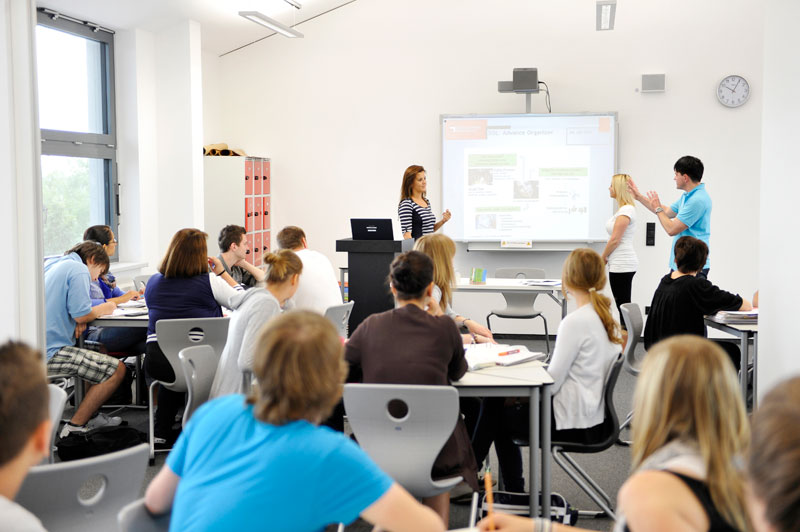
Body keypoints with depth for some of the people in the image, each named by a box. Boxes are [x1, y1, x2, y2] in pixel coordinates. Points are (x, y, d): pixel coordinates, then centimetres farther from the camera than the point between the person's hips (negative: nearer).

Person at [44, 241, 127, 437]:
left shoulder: (51, 265, 21)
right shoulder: (78, 269, -7)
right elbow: (82, 315, -15)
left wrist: (79, 320, 9)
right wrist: (104, 309, 6)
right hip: (49, 352, -10)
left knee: (100, 348, 28)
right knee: (117, 370, -8)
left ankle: (89, 416, 28)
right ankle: (75, 427, -3)